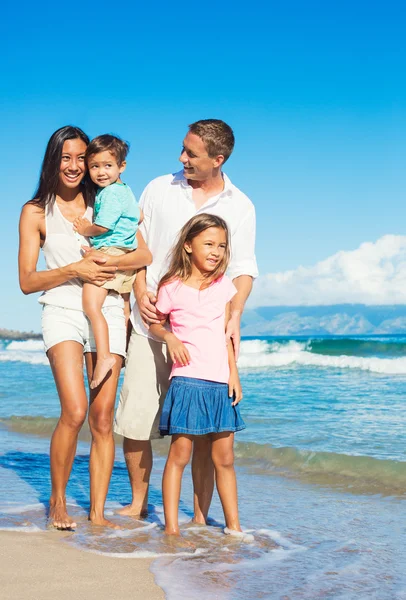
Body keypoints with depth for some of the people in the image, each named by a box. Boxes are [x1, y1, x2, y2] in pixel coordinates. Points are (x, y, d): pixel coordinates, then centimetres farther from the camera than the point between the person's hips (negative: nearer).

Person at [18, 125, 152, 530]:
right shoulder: (36, 212, 5)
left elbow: (144, 254, 3)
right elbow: (27, 281, 1)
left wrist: (109, 263, -15)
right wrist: (75, 270, -12)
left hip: (106, 311, 2)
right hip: (63, 312, -2)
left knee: (103, 417, 0)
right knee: (74, 411, -19)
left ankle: (98, 511, 9)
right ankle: (57, 500, 2)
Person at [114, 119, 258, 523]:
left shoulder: (240, 207, 6)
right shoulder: (159, 190, 7)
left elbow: (244, 267, 2)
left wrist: (235, 314, -16)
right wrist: (141, 292, -9)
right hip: (151, 325, 1)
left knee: (204, 430, -2)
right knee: (134, 420, 2)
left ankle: (200, 516, 10)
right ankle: (138, 503, 22)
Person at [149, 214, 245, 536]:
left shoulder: (224, 285, 9)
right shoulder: (172, 288, -2)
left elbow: (226, 334, 11)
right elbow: (155, 323, 9)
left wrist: (234, 374, 7)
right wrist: (169, 337, -12)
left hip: (220, 383, 4)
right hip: (187, 380, -4)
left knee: (224, 458, 9)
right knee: (179, 454, -2)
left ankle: (234, 525, 17)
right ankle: (171, 526, 6)